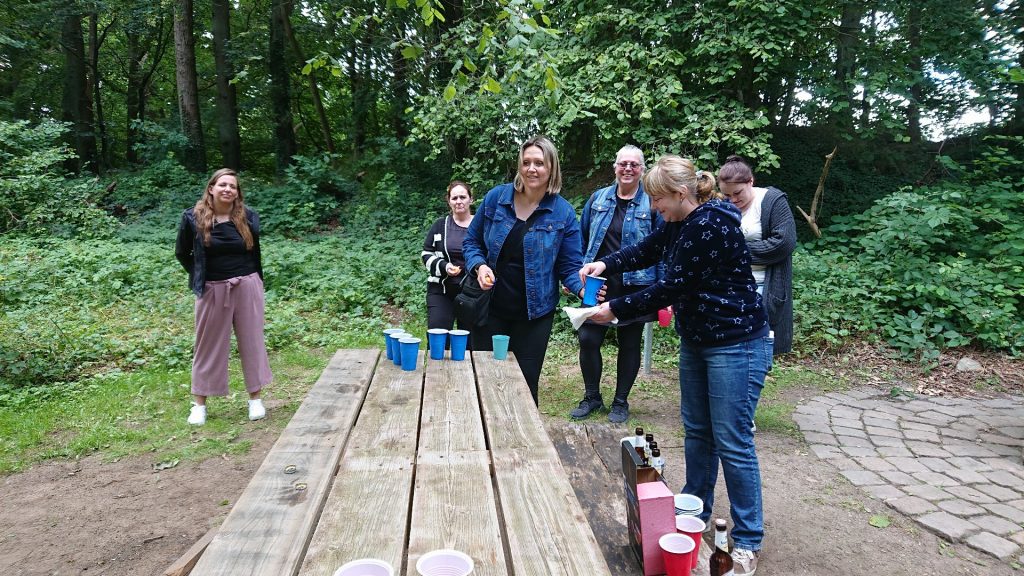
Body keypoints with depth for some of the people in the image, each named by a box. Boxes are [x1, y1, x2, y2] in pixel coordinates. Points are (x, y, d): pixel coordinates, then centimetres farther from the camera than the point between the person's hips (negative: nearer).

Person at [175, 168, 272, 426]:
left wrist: (255, 284, 7)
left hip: (247, 287, 1)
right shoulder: (193, 218, -5)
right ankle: (199, 403, 19)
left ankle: (255, 398, 19)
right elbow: (182, 253, 8)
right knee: (209, 345, 8)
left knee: (252, 341, 7)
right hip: (212, 290, -1)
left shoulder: (248, 217, -1)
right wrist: (199, 277, 3)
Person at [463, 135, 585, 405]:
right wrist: (479, 266, -13)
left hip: (534, 313, -1)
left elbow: (570, 266, -3)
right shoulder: (496, 198, -4)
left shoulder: (563, 213, -6)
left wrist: (584, 288, -24)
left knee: (525, 385, 7)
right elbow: (472, 241, 6)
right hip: (491, 308, 2)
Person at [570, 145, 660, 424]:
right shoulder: (598, 199, 6)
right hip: (598, 283, 3)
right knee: (588, 339, -1)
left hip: (635, 286, -2)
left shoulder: (652, 203, -3)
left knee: (629, 344, 9)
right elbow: (582, 238, 13)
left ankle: (621, 402, 25)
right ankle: (592, 397, 19)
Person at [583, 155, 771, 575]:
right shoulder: (680, 223, 6)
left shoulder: (710, 226, -23)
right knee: (697, 431, 16)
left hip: (737, 346, -9)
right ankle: (695, 514, 31)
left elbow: (671, 288, -23)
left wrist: (616, 310, -16)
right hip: (696, 341, 10)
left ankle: (747, 541, 11)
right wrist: (605, 265, -4)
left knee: (732, 443, -4)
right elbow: (646, 250, 15)